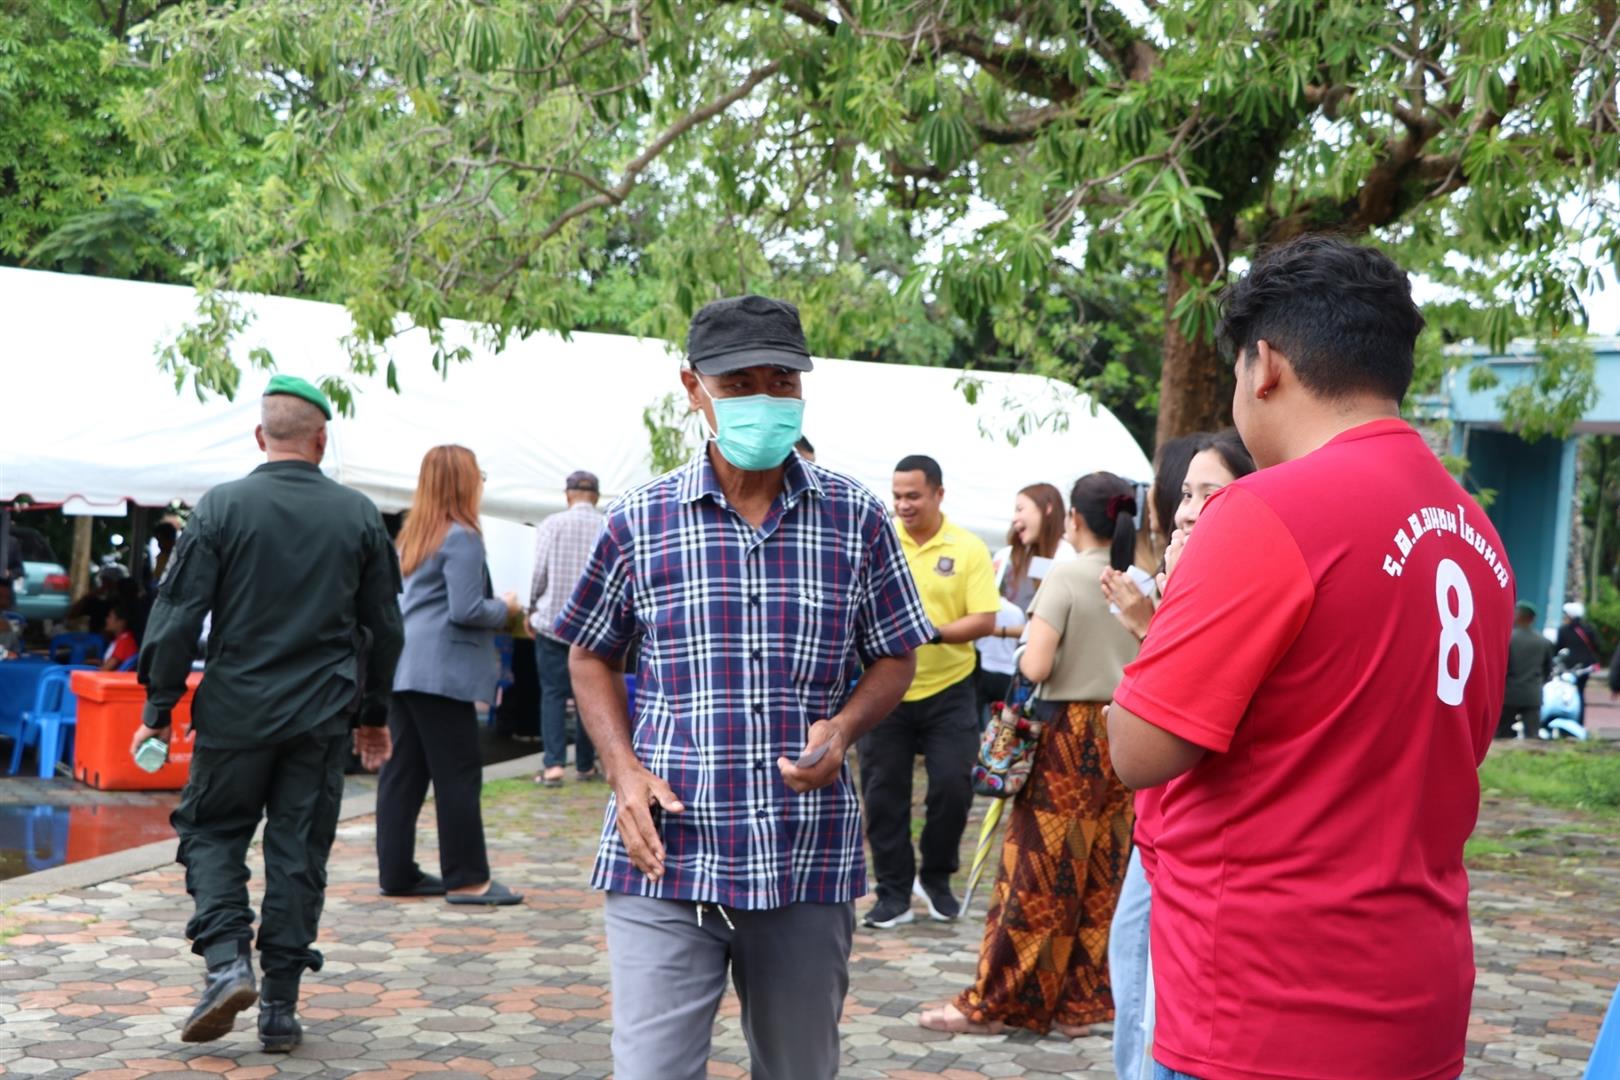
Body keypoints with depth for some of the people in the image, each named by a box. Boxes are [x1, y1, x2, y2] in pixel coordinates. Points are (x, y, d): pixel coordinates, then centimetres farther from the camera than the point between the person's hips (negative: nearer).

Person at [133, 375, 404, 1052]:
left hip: (237, 710, -2)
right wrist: (374, 714, 19)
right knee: (299, 851, 7)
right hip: (322, 716, 2)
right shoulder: (360, 515, 3)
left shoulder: (222, 507, -5)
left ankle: (227, 962, -6)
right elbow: (384, 625, 9)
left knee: (211, 830, 14)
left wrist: (159, 708, 3)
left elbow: (178, 614, -6)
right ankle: (280, 1008, 9)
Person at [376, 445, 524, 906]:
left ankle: (396, 872, 14)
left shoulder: (411, 535, 16)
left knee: (403, 771, 10)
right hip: (441, 672, -9)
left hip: (401, 669, 9)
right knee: (458, 774, -3)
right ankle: (466, 878, 1)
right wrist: (505, 608, 1)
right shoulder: (462, 538, -11)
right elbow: (466, 610, -17)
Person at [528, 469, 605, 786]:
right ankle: (585, 764, 15)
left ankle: (554, 763, -8)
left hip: (554, 620, -1)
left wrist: (532, 610, 10)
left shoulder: (552, 525, -4)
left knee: (553, 692, 2)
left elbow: (539, 572, -4)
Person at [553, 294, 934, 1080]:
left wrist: (842, 728, -10)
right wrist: (625, 772, -4)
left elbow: (894, 659, 11)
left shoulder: (858, 520, 2)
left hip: (810, 864, 2)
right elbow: (591, 658, 12)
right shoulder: (638, 522, 1)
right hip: (666, 862, -1)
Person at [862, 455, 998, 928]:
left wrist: (936, 633, -22)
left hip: (947, 689, -1)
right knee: (883, 794, 5)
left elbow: (985, 619, -7)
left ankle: (936, 879, 21)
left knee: (953, 785, -3)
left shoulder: (968, 548, -3)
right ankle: (893, 893, 17)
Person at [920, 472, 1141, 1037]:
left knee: (1039, 873, 1)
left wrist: (1028, 648, 3)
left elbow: (1035, 667, -18)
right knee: (1102, 875, 10)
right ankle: (1081, 1002, 15)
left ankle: (992, 1003, 10)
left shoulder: (1065, 577, -12)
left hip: (1070, 734, -5)